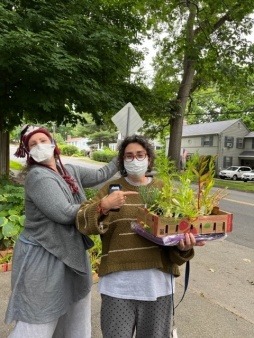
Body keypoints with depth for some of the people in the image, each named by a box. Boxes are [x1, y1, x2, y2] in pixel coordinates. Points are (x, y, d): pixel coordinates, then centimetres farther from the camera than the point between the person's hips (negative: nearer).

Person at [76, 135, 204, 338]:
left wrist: (183, 244, -16)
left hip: (158, 281, 2)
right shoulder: (111, 188, -1)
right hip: (119, 282, -2)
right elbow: (83, 222, -8)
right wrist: (103, 206, -26)